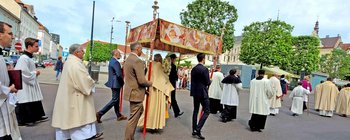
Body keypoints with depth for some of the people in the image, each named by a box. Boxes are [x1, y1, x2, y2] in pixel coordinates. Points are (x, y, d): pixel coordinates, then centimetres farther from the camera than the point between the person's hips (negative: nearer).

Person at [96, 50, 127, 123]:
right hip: (116, 83, -10)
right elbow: (119, 74, -25)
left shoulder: (112, 61, 12)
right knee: (114, 100, -2)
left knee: (116, 99, 16)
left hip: (114, 83, 10)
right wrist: (122, 81, -9)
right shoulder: (115, 62, -19)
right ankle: (100, 113, 0)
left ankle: (119, 115, 27)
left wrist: (122, 68, 5)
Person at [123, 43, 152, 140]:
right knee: (133, 118, 3)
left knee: (140, 111, 25)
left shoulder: (128, 59, 11)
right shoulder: (137, 61, -20)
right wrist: (149, 83, -3)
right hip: (136, 93, -10)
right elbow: (141, 80, -25)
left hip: (132, 91, 10)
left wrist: (144, 88, 20)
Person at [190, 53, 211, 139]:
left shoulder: (193, 69, 6)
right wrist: (209, 81, 7)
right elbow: (208, 82, -14)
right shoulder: (204, 69, -15)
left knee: (195, 111, 14)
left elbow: (192, 81, 10)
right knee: (206, 111, 2)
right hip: (203, 92, -7)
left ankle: (194, 130, 21)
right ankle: (198, 129, -6)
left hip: (195, 92, 7)